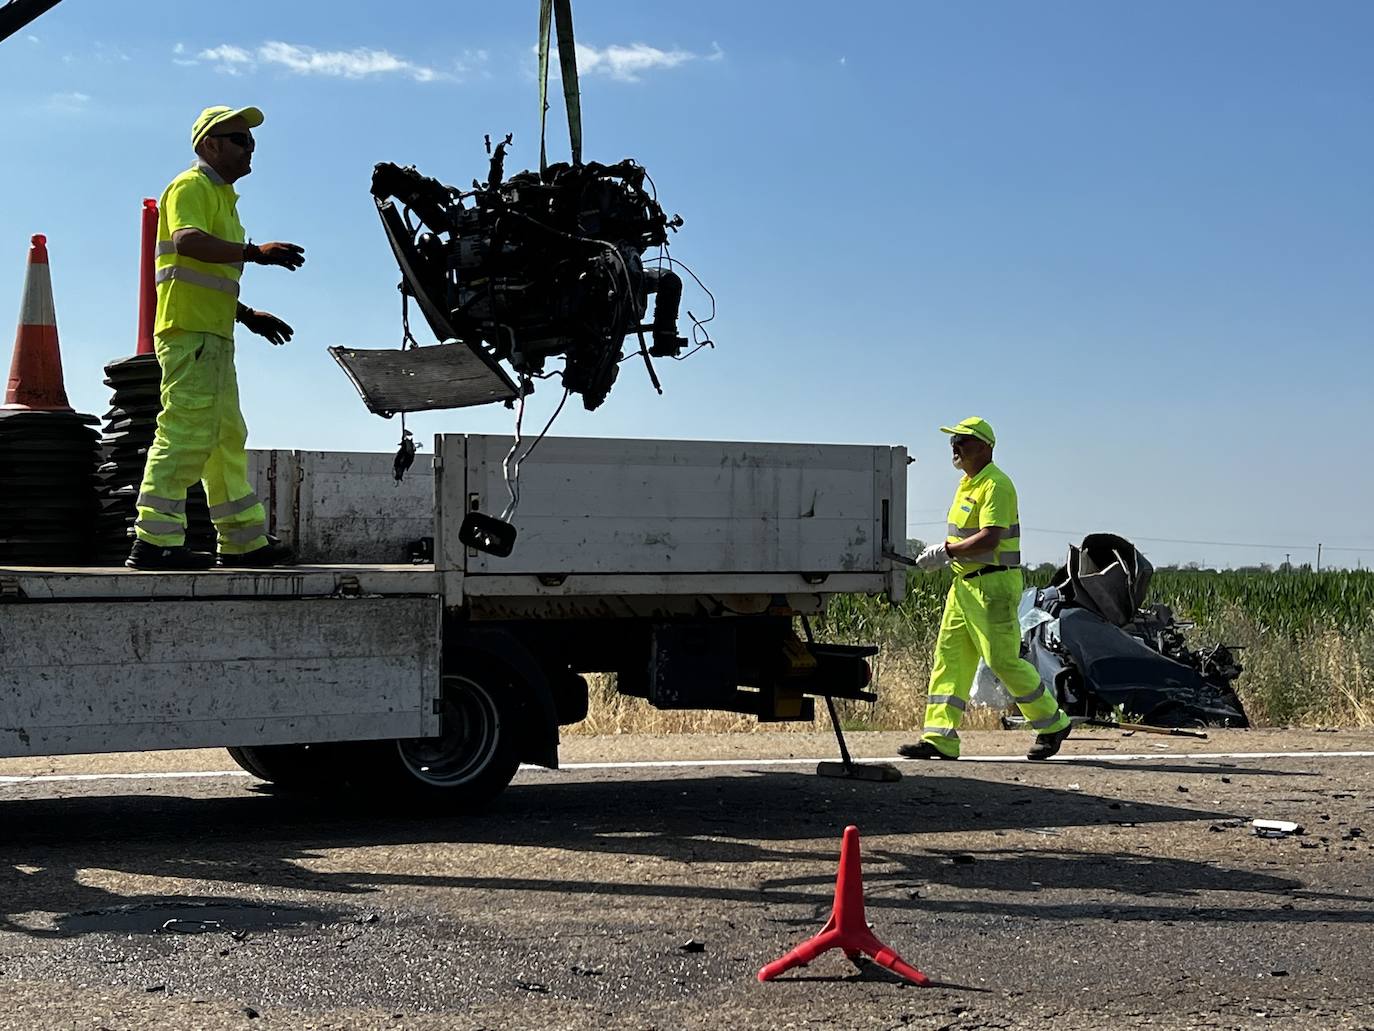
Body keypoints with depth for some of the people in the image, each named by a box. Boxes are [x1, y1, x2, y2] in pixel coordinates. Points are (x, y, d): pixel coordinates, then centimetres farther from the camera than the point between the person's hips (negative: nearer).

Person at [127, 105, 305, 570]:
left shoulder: (222, 197, 25)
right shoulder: (192, 187, -5)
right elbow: (188, 241, -26)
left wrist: (248, 315, 23)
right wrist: (257, 252, -27)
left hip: (213, 336, 11)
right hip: (190, 331, -11)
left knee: (227, 438, 12)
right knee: (186, 433, -14)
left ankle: (244, 540, 18)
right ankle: (155, 540, -15)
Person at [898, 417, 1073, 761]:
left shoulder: (995, 484, -14)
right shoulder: (968, 483, 16)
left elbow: (989, 539, -23)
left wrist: (946, 551, -19)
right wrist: (943, 553, 9)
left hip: (993, 584, -10)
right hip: (965, 583, 10)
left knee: (1003, 659, -6)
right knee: (949, 656, 4)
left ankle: (1052, 724, 11)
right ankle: (940, 738, 3)